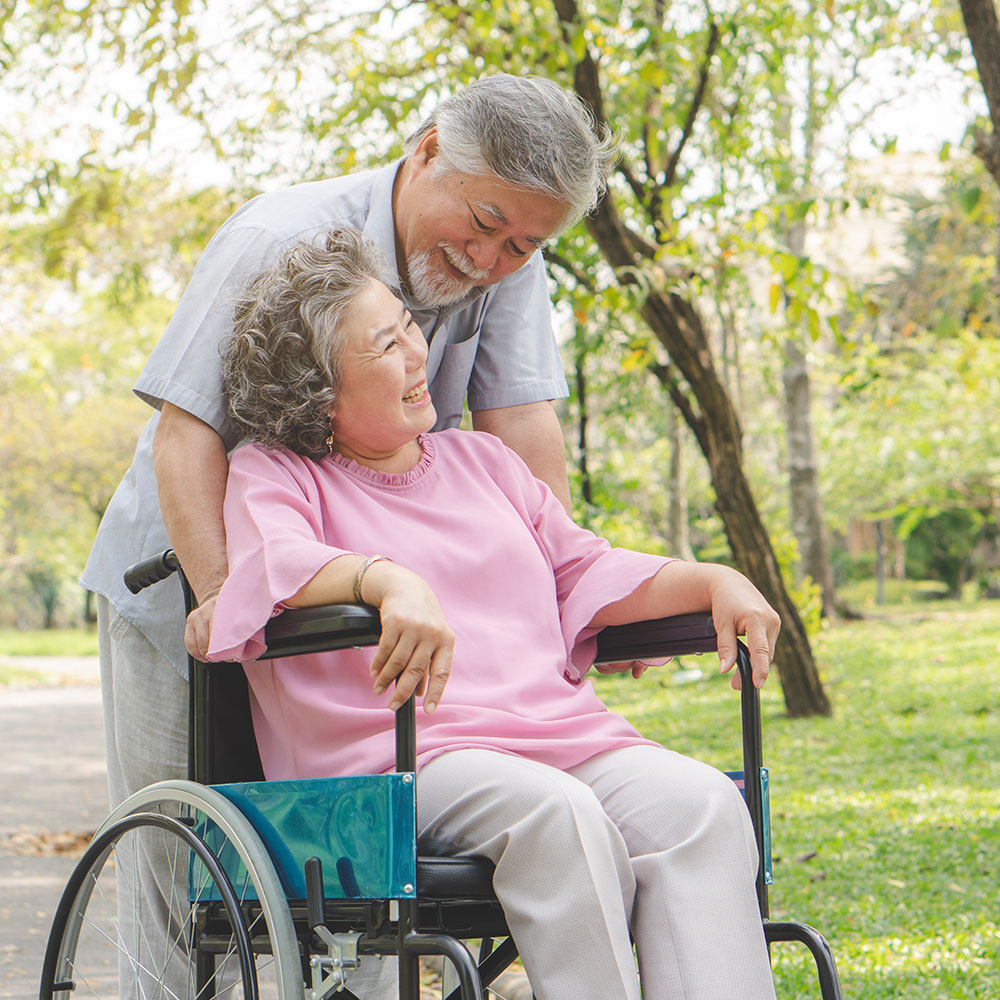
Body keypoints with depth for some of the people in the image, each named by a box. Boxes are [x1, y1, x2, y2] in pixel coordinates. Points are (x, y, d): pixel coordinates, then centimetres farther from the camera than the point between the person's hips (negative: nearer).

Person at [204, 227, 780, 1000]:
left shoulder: (481, 459, 27)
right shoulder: (270, 475, 8)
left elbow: (588, 572, 27)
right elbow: (278, 562, -14)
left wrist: (715, 581, 9)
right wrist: (390, 580, -35)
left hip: (567, 735, 5)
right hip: (395, 757, -5)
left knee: (699, 803, -25)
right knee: (555, 813, -36)